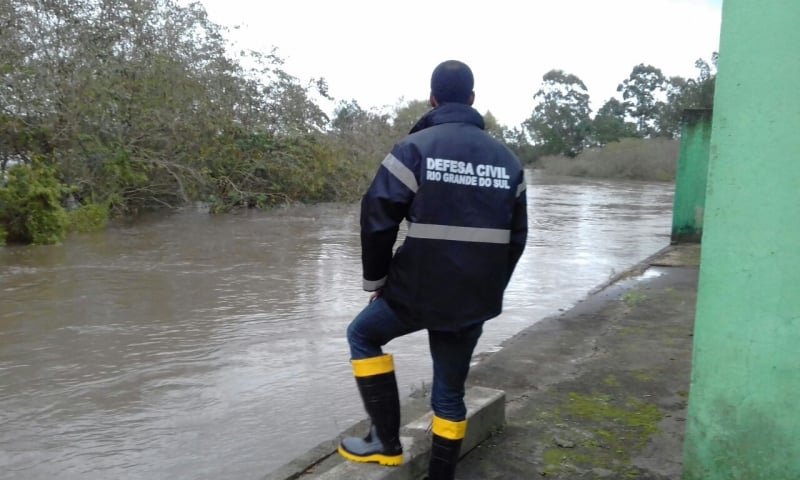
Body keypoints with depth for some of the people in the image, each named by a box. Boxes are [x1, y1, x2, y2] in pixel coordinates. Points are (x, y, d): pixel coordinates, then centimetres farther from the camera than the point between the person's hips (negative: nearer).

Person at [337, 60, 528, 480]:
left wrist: (376, 280, 3)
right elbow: (516, 236, 12)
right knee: (450, 392, 19)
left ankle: (387, 441, 19)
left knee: (362, 335, 21)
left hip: (419, 289, -4)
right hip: (476, 299, 5)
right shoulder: (506, 158, 9)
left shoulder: (415, 147, -7)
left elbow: (378, 220, -11)